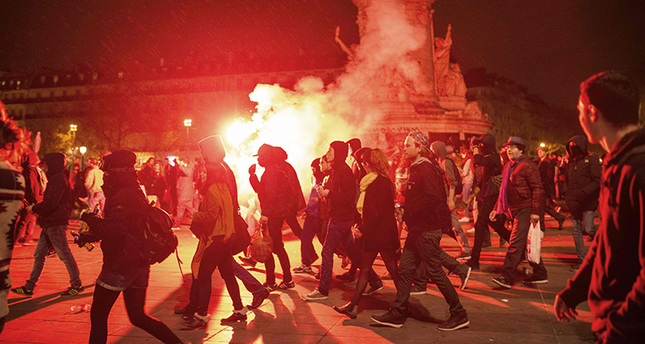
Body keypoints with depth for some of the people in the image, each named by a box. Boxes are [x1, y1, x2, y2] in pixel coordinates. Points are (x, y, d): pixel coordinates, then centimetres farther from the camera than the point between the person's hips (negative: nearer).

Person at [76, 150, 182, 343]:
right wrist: (90, 236, 19)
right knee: (137, 317, 14)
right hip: (140, 264, 9)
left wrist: (91, 219, -13)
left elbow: (114, 229, -29)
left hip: (120, 265, -9)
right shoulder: (137, 194, 14)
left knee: (98, 316, 8)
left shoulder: (122, 197, -16)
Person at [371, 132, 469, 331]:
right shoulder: (416, 168, 16)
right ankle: (397, 314, 17)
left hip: (427, 229, -10)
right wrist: (405, 209, 9)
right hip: (418, 229, 10)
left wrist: (409, 212, -19)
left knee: (435, 271, -2)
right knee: (405, 269, 10)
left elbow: (432, 199, -24)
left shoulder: (426, 169, -15)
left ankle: (459, 315, 12)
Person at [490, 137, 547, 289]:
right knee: (526, 244, 14)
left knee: (515, 244, -12)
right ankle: (540, 274, 25)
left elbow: (538, 189, -14)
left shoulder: (527, 166, -10)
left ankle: (507, 277, -12)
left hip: (525, 210, -9)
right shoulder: (508, 167, 16)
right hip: (515, 210, 9)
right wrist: (496, 209, 18)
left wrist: (535, 212, -20)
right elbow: (504, 190, 22)